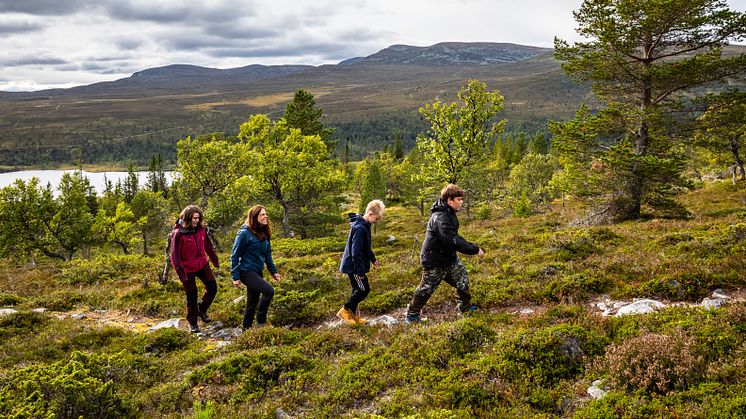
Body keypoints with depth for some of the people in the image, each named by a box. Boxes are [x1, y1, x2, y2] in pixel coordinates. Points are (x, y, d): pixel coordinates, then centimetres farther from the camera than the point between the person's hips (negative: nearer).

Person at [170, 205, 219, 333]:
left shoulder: (201, 230, -3)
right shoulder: (178, 234, -18)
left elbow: (208, 246, 10)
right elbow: (175, 255, -14)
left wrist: (215, 260, 13)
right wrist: (180, 272, -17)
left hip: (202, 265, 5)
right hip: (188, 268, -5)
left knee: (212, 288, 1)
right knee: (191, 296, 5)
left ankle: (202, 309, 28)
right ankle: (192, 322, 25)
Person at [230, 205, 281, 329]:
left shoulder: (263, 233, 7)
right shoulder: (244, 233, -15)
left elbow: (268, 254, 15)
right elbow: (235, 255, -12)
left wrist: (273, 271, 10)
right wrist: (235, 277, -14)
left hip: (257, 272, 8)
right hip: (246, 271, -8)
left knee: (252, 302, 13)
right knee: (269, 291, -20)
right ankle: (260, 322, -5)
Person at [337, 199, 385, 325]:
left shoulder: (365, 225, 7)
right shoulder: (360, 228, -25)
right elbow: (356, 252, -25)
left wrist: (373, 259, 24)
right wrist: (360, 271, -22)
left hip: (353, 266, 10)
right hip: (353, 266, -10)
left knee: (358, 290, 15)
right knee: (364, 289, -4)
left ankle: (352, 314, 25)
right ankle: (345, 310, 5)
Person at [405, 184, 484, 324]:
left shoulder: (449, 213, 3)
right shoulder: (440, 218, -30)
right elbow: (453, 240, -36)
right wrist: (475, 249, -31)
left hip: (449, 257, 9)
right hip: (435, 261, -9)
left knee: (462, 278, 13)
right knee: (427, 287, 5)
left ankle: (465, 307, 30)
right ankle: (411, 314, 21)